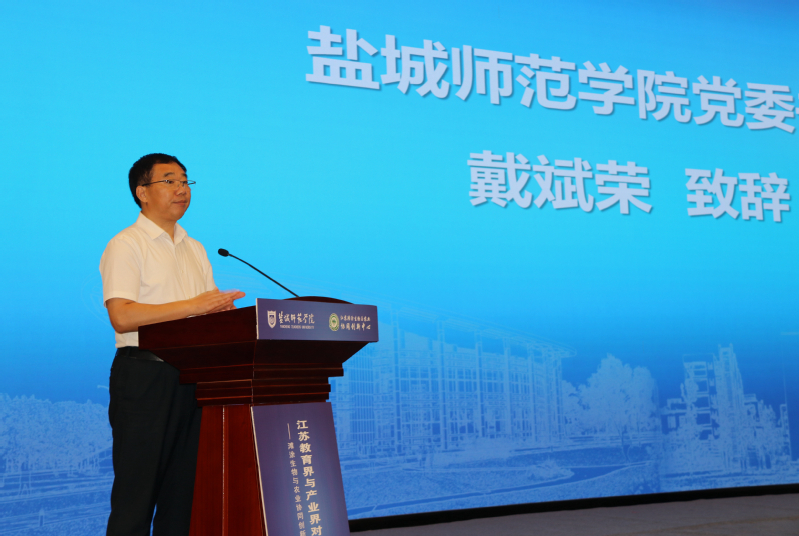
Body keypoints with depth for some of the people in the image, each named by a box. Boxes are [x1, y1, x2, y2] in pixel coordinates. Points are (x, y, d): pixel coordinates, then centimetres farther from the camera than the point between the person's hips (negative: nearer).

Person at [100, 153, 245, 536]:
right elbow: (122, 316, -17)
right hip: (144, 375, -7)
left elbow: (212, 313, 20)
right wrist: (192, 306, -20)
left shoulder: (195, 249, 19)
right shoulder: (126, 246, -4)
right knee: (137, 487, -5)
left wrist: (226, 310, -3)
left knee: (184, 487, 7)